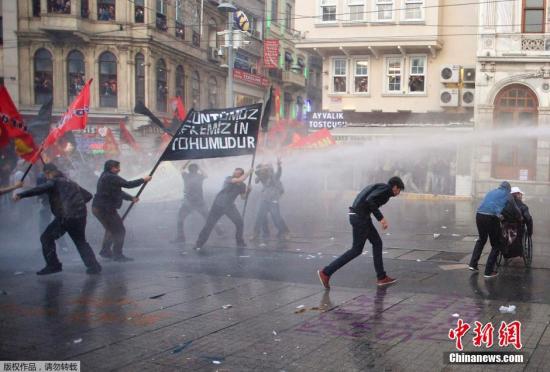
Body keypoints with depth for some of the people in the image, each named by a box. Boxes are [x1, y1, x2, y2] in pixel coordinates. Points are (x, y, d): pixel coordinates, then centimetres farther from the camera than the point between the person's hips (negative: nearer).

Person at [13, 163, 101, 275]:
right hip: (81, 216, 7)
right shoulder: (72, 183, 23)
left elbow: (40, 189, -18)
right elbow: (88, 195, 25)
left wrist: (21, 195, -24)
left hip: (65, 217, -7)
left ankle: (53, 265, 4)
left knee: (46, 238, 8)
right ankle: (93, 266, 12)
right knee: (81, 242, 22)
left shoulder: (53, 182, 2)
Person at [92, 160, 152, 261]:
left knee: (111, 229, 25)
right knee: (119, 230, -2)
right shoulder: (111, 178, -18)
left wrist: (131, 198, 14)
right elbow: (127, 184, -21)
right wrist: (143, 180, -10)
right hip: (105, 209, -10)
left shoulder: (105, 177, 15)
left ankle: (105, 251, 33)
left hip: (98, 208, 11)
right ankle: (118, 255, 2)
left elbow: (118, 192, 20)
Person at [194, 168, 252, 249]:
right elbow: (239, 180, -35)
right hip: (218, 205, -3)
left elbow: (243, 197, 7)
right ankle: (199, 244, 5)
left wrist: (247, 191, -11)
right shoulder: (229, 179, -18)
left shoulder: (242, 185, -5)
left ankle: (240, 242, 11)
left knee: (239, 222, -9)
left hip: (230, 206, 4)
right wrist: (248, 172, -26)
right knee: (209, 224, -4)